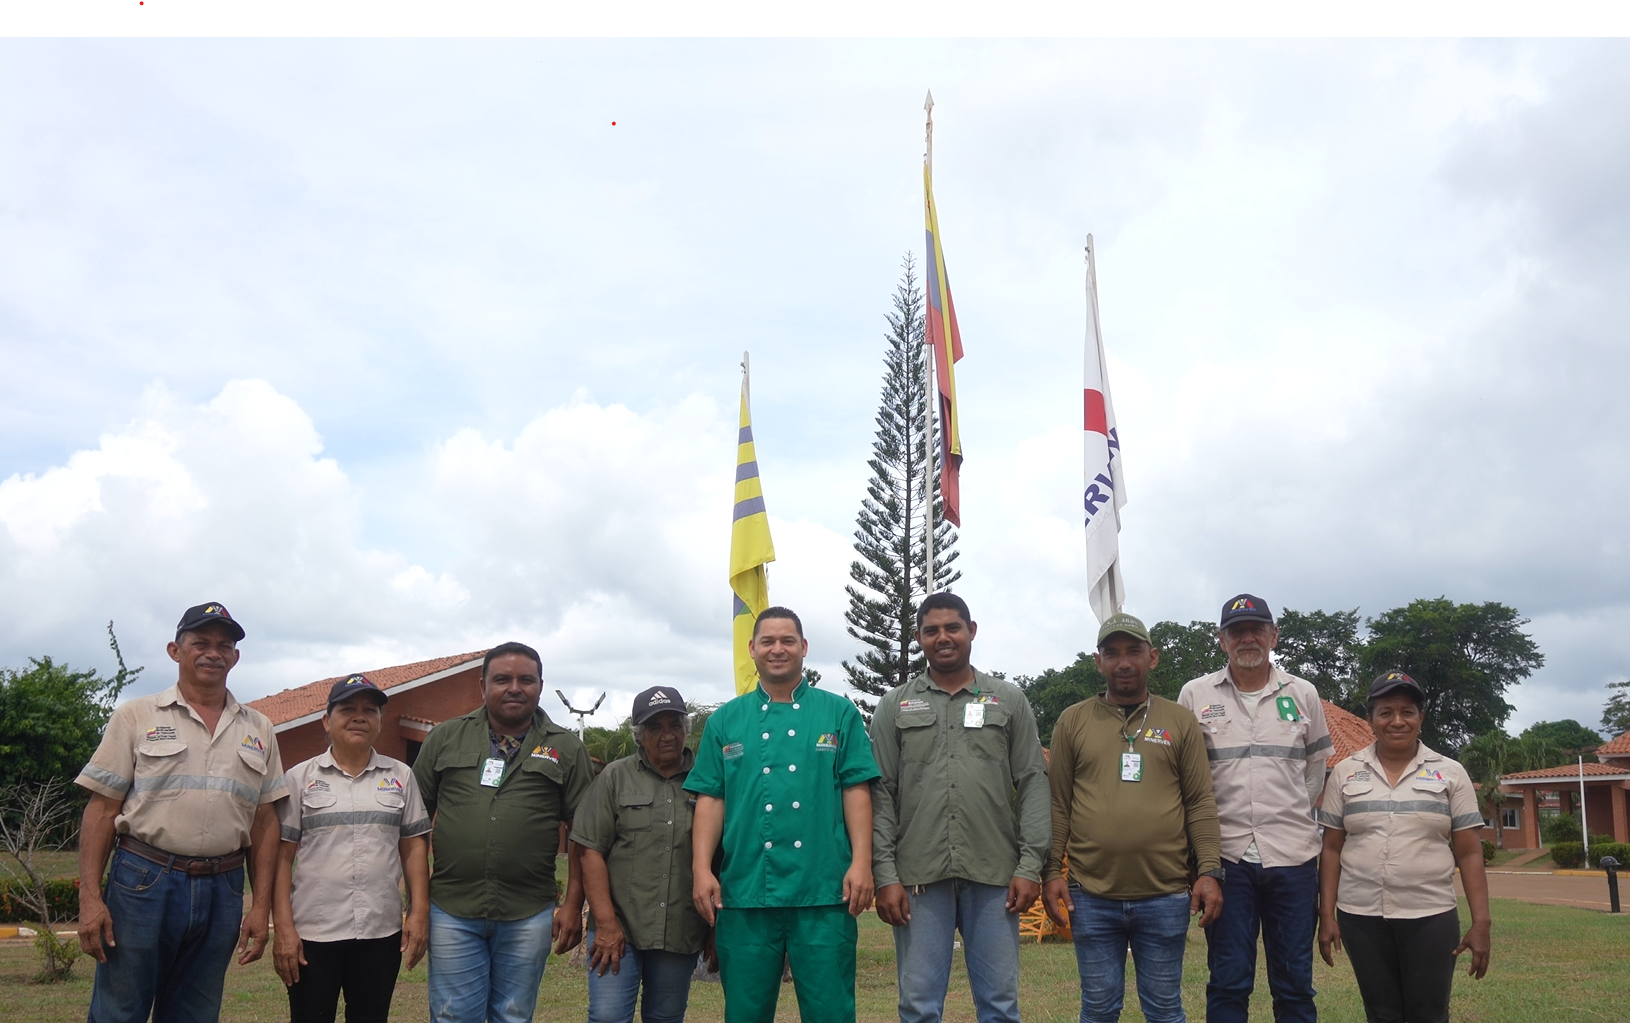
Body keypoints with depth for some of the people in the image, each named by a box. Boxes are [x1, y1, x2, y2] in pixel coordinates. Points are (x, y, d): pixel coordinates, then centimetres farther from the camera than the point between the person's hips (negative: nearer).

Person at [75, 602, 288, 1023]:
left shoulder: (257, 729, 11)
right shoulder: (136, 716, 4)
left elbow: (264, 822, 11)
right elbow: (102, 809, 0)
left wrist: (261, 906, 5)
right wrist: (90, 898, -8)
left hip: (222, 890, 3)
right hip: (143, 880, -3)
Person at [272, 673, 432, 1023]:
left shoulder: (400, 776, 7)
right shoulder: (301, 777, 1)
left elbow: (414, 847, 7)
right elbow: (282, 856, -1)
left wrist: (420, 911, -1)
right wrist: (282, 927, -7)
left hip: (381, 931, 2)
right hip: (313, 931, -2)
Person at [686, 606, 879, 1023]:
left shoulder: (839, 713, 8)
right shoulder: (725, 721, 12)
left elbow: (856, 791, 3)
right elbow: (710, 799, 8)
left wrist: (861, 863, -7)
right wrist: (702, 869, -2)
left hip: (823, 890, -1)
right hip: (743, 891, 2)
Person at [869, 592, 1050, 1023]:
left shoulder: (1009, 700, 10)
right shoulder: (895, 706, 9)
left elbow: (1033, 784, 6)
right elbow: (881, 794, 5)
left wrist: (1030, 866, -3)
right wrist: (885, 874, -3)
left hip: (994, 876, 0)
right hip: (918, 876, 0)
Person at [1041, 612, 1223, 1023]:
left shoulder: (1181, 722, 7)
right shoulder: (1072, 721, 6)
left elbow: (1200, 804, 5)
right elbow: (1058, 804, 5)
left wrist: (1209, 870, -3)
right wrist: (1052, 871, -1)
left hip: (1166, 897, 0)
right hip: (1091, 897, 0)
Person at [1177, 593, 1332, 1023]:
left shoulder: (1303, 694, 8)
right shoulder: (1195, 695, 3)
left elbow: (1316, 766, 17)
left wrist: (1293, 815, 10)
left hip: (1293, 856, 1)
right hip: (1226, 855, -1)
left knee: (1295, 985, 7)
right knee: (1228, 984, 3)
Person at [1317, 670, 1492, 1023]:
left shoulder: (1450, 773, 3)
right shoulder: (1345, 773, 5)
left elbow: (1469, 853, 1)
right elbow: (1331, 849, 5)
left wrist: (1481, 922, -5)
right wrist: (1326, 916, 0)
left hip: (1430, 917, -1)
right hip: (1361, 917, 1)